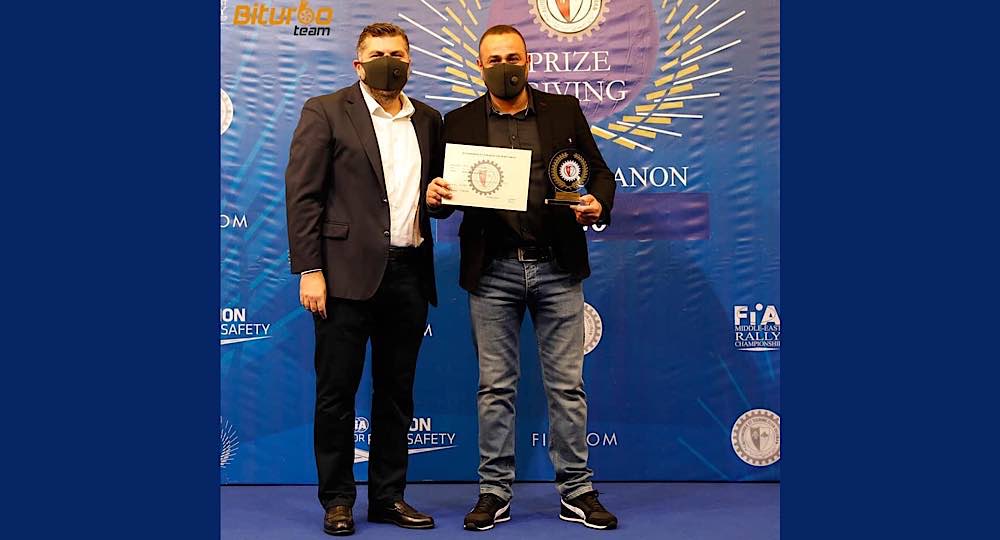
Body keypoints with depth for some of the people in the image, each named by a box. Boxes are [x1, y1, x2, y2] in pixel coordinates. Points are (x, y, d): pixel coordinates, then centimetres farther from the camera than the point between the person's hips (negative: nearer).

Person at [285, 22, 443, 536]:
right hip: (348, 273, -4)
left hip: (409, 273, 5)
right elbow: (302, 194, -5)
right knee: (336, 392, 3)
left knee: (396, 392, 11)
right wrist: (309, 270, -12)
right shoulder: (325, 111, 0)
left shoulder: (428, 119, 14)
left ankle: (389, 497, 23)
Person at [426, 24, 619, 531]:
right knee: (495, 388, 6)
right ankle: (494, 494, 18)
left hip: (557, 266, 0)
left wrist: (598, 204, -11)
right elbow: (446, 195, 7)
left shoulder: (564, 110, 7)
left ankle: (577, 493, 18)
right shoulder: (459, 122, 7)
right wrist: (435, 196, -16)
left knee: (567, 386, 6)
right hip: (492, 271, 0)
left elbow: (599, 171, 10)